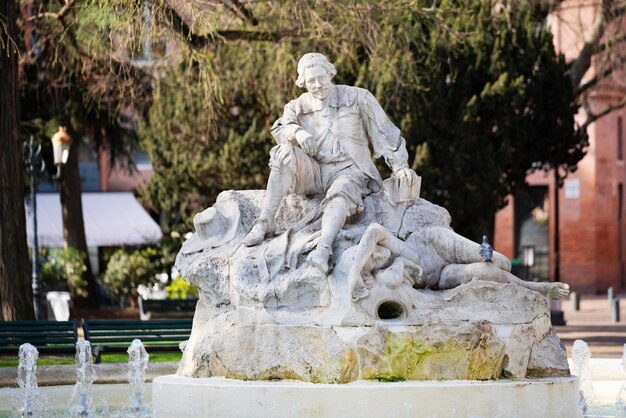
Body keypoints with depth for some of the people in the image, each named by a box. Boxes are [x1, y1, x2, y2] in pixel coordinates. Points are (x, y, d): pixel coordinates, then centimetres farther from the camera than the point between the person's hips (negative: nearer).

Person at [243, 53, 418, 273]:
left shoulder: (357, 98, 3)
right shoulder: (298, 106, 10)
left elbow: (384, 133, 3)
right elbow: (280, 129, -8)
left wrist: (400, 166, -5)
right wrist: (297, 133, -30)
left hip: (348, 172, -3)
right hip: (314, 172, 3)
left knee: (339, 196, -37)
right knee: (286, 154, -25)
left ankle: (323, 248, -63)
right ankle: (264, 222, -28)